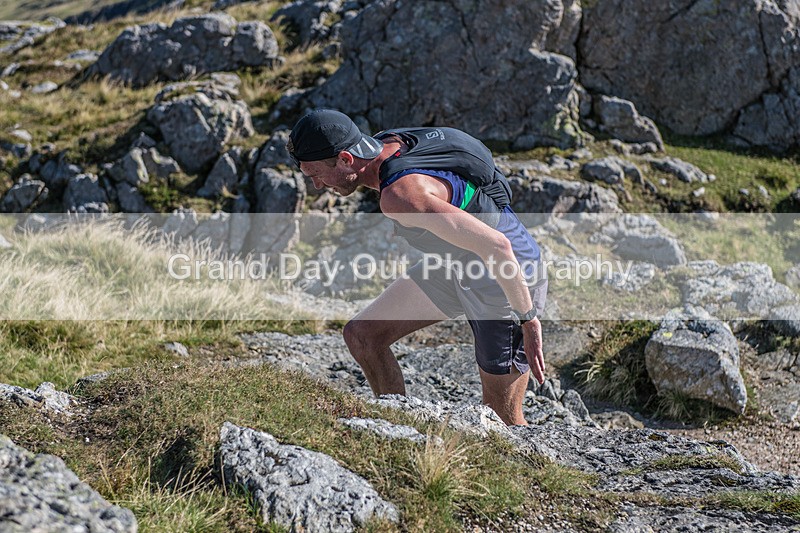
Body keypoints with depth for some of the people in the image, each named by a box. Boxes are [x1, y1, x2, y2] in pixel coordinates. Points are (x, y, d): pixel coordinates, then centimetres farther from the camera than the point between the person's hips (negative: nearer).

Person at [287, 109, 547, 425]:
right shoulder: (386, 143, -6)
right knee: (361, 335, 4)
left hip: (508, 279, -9)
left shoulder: (398, 194, -34)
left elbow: (496, 246, -38)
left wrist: (528, 319, -28)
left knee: (501, 416, 0)